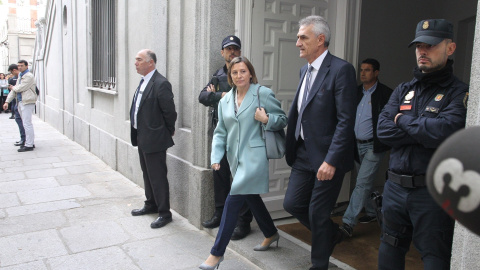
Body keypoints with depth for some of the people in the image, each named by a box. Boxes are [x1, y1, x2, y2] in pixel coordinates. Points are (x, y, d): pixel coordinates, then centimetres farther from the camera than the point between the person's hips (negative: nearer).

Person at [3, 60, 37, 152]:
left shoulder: (29, 76, -10)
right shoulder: (20, 76, 20)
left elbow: (20, 88, -16)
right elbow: (14, 90, 18)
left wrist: (12, 87, 5)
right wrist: (7, 101, 11)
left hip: (27, 102, -10)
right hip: (21, 102, 10)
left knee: (27, 124, -10)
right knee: (26, 123, 13)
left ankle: (29, 145, -7)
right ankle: (30, 142, 19)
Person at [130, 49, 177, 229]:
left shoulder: (161, 84, -20)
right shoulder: (144, 81, 10)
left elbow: (169, 111, -18)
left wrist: (168, 132, -5)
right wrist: (138, 133, 15)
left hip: (154, 139, -10)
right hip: (142, 138, 10)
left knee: (158, 177, 0)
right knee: (148, 174, 21)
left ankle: (164, 213, 13)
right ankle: (151, 205, 38)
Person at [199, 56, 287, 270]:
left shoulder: (263, 94, -5)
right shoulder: (225, 101, 10)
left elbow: (282, 119, 0)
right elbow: (220, 132, 9)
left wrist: (266, 119, -20)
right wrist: (216, 157, -2)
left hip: (254, 156, -7)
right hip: (236, 158, 7)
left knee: (233, 200, -10)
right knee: (251, 198, 18)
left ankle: (217, 253, 0)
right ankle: (271, 234, 42)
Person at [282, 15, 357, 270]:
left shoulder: (341, 69, -14)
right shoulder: (305, 70, 11)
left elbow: (346, 120, -19)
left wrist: (331, 161, -23)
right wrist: (292, 147, 11)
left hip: (326, 157, -7)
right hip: (304, 154, 8)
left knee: (318, 213, 3)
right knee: (292, 204, 10)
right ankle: (333, 233, 36)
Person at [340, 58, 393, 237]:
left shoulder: (385, 93, -10)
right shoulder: (357, 92, 9)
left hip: (374, 146, -7)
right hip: (358, 145, 7)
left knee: (362, 183, -9)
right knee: (366, 182, 18)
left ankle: (348, 223, -7)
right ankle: (372, 213, 37)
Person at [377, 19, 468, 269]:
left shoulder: (460, 92, -6)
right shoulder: (403, 90, 10)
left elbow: (446, 129, -25)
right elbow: (383, 129, -4)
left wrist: (404, 120, -10)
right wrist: (426, 130, -14)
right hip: (395, 187, 5)